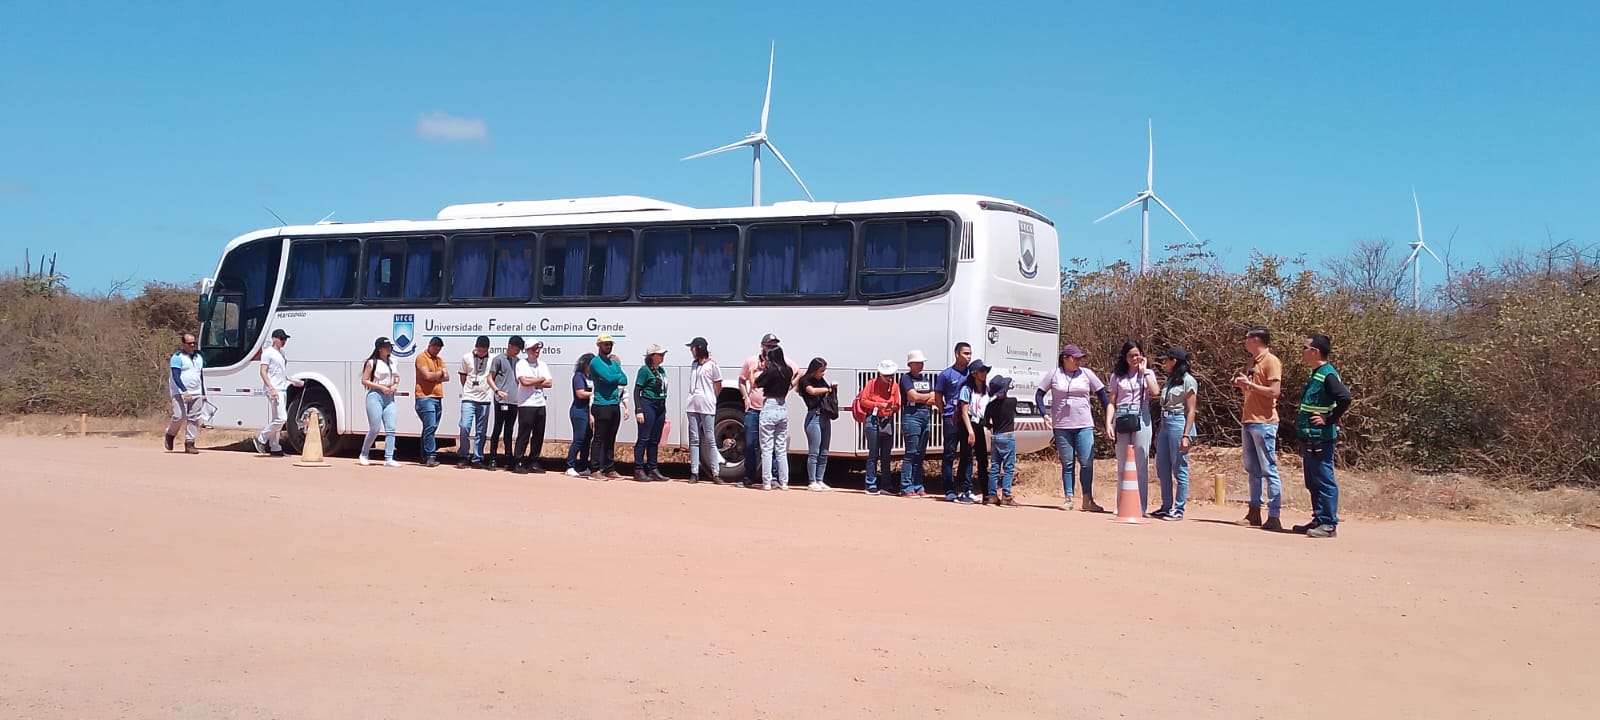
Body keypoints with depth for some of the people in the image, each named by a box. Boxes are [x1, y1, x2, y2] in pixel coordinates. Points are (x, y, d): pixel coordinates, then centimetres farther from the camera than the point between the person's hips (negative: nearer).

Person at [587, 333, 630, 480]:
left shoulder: (614, 363, 19)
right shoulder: (595, 362, -5)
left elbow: (624, 381, 8)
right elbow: (608, 378, -17)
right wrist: (619, 376, 2)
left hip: (615, 405, 7)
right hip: (601, 406, -7)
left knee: (611, 440, 11)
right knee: (599, 439, -7)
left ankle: (609, 469, 16)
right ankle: (594, 471, -6)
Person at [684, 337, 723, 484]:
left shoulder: (712, 364, -4)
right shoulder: (693, 364, 14)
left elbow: (718, 386, 1)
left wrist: (711, 399, 4)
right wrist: (693, 398, 7)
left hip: (707, 406, -6)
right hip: (692, 405, 6)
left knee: (710, 439, -4)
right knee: (694, 439, 5)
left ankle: (716, 473, 0)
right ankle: (694, 473, 7)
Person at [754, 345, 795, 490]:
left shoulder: (770, 370, -14)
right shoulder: (788, 370, 4)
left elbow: (756, 384, -8)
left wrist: (761, 370, 2)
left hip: (769, 409, -6)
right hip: (783, 409, 6)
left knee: (767, 448, -1)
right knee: (781, 448, 11)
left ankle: (767, 482, -2)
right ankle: (783, 482, 12)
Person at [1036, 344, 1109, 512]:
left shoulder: (1087, 374, 5)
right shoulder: (1053, 374, 3)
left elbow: (1102, 394, 10)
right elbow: (1039, 394, 8)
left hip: (1084, 426, 0)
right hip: (1061, 426, 0)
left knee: (1087, 462, -5)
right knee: (1067, 464, 4)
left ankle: (1087, 500, 2)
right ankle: (1068, 499, 10)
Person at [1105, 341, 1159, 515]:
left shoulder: (1147, 374, 8)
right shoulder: (1118, 376, 12)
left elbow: (1155, 392, -12)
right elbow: (1112, 402, 9)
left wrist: (1144, 370, -6)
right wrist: (1108, 424, -3)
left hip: (1141, 420, -2)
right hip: (1121, 421, 2)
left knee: (1140, 465, -3)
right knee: (1122, 466, 6)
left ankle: (1141, 507, 0)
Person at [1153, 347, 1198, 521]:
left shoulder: (1187, 380, -6)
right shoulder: (1169, 381, 17)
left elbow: (1191, 411, -10)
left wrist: (1186, 436, -17)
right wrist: (1158, 433, 16)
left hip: (1179, 423, -9)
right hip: (1165, 424, 9)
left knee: (1179, 469, -4)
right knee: (1162, 468, 9)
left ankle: (1178, 509, 1)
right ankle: (1167, 506, 18)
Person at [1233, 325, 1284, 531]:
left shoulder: (1271, 361, -8)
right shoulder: (1253, 362, 19)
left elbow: (1274, 391, -18)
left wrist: (1249, 384, -15)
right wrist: (1241, 385, 7)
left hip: (1264, 423, -9)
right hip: (1248, 421, 9)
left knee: (1269, 470, -8)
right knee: (1252, 470, 10)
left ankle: (1274, 517, -8)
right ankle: (1254, 513, 15)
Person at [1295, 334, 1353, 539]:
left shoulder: (1328, 375, -14)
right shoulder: (1315, 374, 16)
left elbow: (1345, 398, -26)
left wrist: (1329, 420, -18)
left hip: (1321, 439, -10)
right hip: (1310, 438, 10)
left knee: (1324, 481, -7)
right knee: (1313, 482, 14)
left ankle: (1329, 524, -4)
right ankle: (1319, 520, 21)